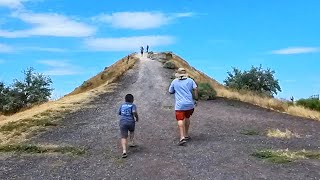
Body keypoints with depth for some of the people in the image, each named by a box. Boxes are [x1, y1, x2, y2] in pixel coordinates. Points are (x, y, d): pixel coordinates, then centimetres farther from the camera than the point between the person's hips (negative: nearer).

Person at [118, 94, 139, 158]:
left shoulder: (122, 105, 14)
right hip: (131, 122, -1)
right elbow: (134, 112, -17)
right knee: (132, 131, 32)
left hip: (123, 122, 1)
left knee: (123, 137, -5)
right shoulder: (133, 105, 2)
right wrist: (137, 118, 0)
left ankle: (124, 150, -20)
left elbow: (119, 113, 24)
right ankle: (132, 142, 25)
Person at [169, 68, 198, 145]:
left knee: (180, 120, -8)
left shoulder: (174, 81, 6)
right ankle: (186, 135, 28)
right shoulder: (190, 80, 8)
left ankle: (182, 137, -24)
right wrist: (196, 99, 2)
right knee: (187, 118, 21)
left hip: (180, 104, -3)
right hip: (190, 103, 3)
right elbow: (196, 89, -4)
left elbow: (170, 92, 14)